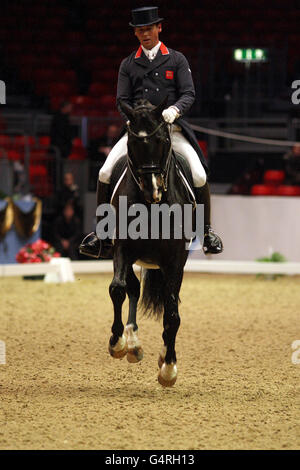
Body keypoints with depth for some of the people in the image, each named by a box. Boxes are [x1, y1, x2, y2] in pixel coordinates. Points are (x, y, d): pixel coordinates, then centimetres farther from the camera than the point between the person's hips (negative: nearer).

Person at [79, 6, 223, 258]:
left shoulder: (177, 60, 8)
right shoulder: (128, 64, 13)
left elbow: (189, 94, 0)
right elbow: (122, 100, 7)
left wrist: (174, 110, -21)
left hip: (171, 128, -1)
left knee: (199, 176, -19)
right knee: (105, 173, -16)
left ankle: (207, 230, 1)